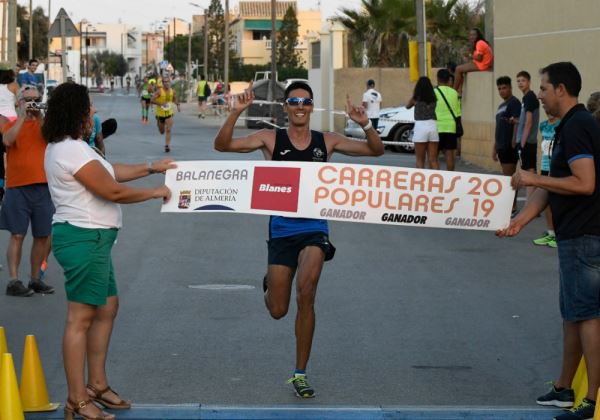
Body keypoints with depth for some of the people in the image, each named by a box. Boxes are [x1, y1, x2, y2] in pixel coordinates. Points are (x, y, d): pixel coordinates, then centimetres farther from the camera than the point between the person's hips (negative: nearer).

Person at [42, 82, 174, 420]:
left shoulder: (69, 146, 15)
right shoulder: (72, 150, -19)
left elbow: (110, 171, 24)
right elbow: (112, 190, -19)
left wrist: (151, 168, 25)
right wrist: (155, 192, -6)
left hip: (91, 239, 11)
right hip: (84, 239, -11)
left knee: (107, 307, 18)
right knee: (81, 317, -8)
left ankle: (97, 385, 25)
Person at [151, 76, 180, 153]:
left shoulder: (172, 91, -2)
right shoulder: (159, 91, -14)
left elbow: (175, 99, 18)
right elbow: (152, 100, -17)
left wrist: (178, 105, 1)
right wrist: (161, 104, -27)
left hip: (169, 113, 1)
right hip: (160, 114, -1)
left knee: (168, 130, -13)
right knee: (162, 131, 13)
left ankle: (167, 145, -10)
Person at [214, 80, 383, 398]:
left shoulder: (326, 142, 3)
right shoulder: (271, 139, -1)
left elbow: (376, 151, 6)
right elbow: (222, 145, -7)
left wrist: (365, 125, -13)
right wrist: (236, 113, -21)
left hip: (314, 227, 0)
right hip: (282, 229, 0)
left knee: (306, 295, -24)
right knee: (277, 311, 6)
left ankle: (300, 374, -8)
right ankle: (270, 282, 47)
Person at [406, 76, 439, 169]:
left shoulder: (416, 98, 0)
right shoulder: (434, 98, 4)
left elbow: (407, 106, 18)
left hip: (420, 127, -3)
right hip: (433, 126, 3)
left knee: (420, 160, 5)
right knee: (433, 160, 4)